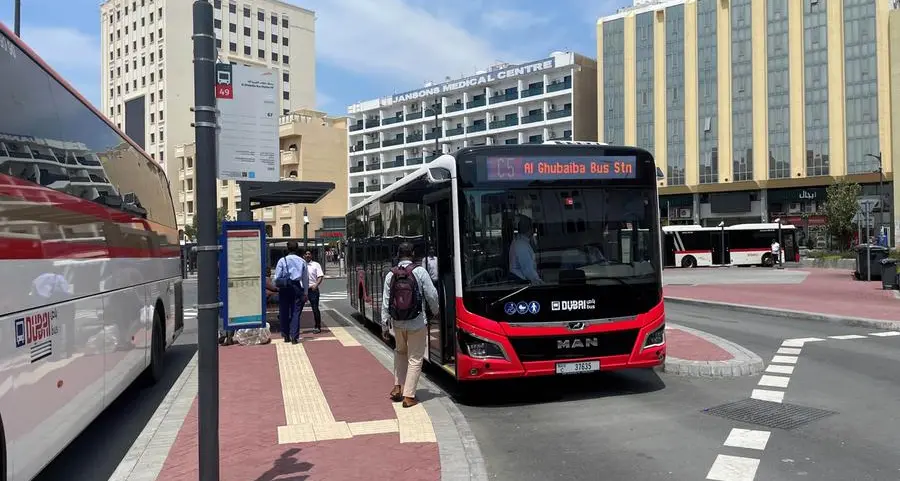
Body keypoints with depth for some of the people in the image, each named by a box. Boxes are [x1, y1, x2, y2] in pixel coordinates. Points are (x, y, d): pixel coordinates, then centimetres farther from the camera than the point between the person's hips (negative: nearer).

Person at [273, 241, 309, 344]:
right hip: (297, 288, 1)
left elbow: (277, 278, -3)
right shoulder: (302, 261, 5)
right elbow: (306, 278, 6)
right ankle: (294, 337, -4)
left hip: (284, 289, -1)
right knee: (296, 313, 2)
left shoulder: (282, 260, -1)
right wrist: (305, 293, 11)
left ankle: (286, 336, 17)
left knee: (284, 312, 10)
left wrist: (278, 286, 13)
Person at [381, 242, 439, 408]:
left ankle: (397, 387, 21)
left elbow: (385, 302, -1)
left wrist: (384, 325, 7)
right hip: (417, 324, -3)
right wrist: (435, 311, 13)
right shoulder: (420, 272, -10)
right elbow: (431, 295, -7)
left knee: (400, 352, 27)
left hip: (398, 323, 4)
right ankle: (408, 396, 6)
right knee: (415, 359, 6)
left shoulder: (390, 275, -2)